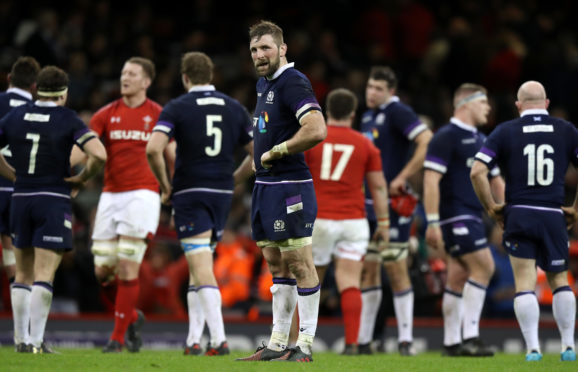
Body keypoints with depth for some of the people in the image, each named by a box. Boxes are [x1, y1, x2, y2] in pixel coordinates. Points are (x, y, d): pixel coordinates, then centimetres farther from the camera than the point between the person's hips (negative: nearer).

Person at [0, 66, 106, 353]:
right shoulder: (68, 120, -7)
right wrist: (83, 178, -2)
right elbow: (99, 155, -18)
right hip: (54, 202, -4)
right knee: (44, 275, -4)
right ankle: (36, 342, -10)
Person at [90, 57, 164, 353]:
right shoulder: (106, 114, 9)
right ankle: (132, 317, 25)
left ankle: (118, 336, -1)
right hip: (111, 195, 4)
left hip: (142, 193, -4)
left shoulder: (158, 115, 3)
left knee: (128, 268, -10)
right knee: (103, 270, 0)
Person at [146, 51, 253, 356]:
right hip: (222, 194, 4)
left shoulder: (177, 108, -4)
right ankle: (194, 338, 15)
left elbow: (153, 149, -17)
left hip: (190, 194, -4)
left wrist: (165, 185, -3)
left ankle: (219, 339, -21)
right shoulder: (234, 108, 8)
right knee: (200, 267, 17)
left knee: (202, 269, -9)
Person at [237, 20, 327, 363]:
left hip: (290, 186, -10)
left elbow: (317, 130, -27)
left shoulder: (293, 83, -14)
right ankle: (278, 343, 16)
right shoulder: (264, 83, 15)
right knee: (277, 265, 12)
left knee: (299, 263, -5)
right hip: (266, 185, 10)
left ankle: (305, 344, -2)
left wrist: (276, 151, -16)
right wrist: (263, 158, 14)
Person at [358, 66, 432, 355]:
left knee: (396, 268, -6)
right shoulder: (368, 117, 16)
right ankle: (363, 340, 13)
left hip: (392, 204, -8)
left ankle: (405, 340, -2)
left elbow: (427, 142, -22)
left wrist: (403, 177, -19)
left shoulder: (397, 112, -10)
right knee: (367, 270, 9)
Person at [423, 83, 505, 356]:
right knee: (483, 266, -16)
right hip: (455, 216, -9)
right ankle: (470, 337, -17)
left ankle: (451, 343, 11)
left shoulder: (481, 141, 18)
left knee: (459, 278, 9)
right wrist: (432, 223, -20)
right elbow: (431, 180, -15)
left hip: (472, 217, 9)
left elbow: (496, 182, 25)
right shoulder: (446, 137, -9)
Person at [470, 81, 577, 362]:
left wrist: (491, 207, 5)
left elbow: (477, 172, -5)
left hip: (518, 215, -1)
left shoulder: (505, 132, 2)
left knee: (525, 283, 0)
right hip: (554, 217, 1)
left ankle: (533, 347, -8)